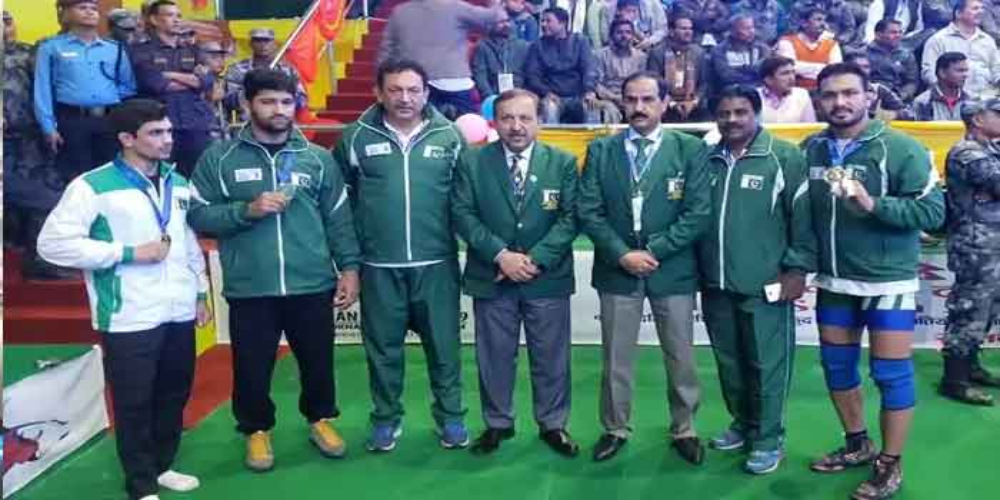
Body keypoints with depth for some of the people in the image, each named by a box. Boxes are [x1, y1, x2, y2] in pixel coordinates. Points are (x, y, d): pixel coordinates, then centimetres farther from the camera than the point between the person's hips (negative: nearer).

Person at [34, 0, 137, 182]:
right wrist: (49, 127, -8)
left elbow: (128, 86, 17)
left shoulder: (115, 48, 14)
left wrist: (110, 99, 1)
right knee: (75, 178, 0)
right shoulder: (51, 47, 4)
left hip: (110, 120, 3)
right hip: (72, 120, -3)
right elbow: (43, 90, -1)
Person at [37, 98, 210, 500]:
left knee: (174, 396, 16)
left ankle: (163, 467, 35)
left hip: (179, 314, 6)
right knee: (134, 404, 4)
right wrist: (129, 253, -15)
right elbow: (53, 243, -14)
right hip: (130, 320, -6)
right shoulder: (93, 186, -9)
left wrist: (201, 293, 17)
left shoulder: (179, 184, 11)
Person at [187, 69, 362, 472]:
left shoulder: (317, 157, 5)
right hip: (249, 289, -1)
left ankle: (320, 418, 40)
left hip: (313, 286, 1)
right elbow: (198, 216, -3)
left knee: (318, 361, 15)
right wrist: (247, 210, -16)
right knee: (252, 368, 10)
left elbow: (338, 218, 6)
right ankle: (256, 429, 34)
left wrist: (350, 267, 0)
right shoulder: (219, 158, 0)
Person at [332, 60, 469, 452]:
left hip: (437, 263, 0)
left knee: (443, 343, 10)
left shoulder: (449, 136, 0)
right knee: (383, 346, 11)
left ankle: (450, 416, 26)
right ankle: (386, 417, 28)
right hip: (378, 265, 0)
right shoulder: (357, 137, 0)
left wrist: (461, 239, 0)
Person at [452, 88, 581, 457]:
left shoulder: (563, 162, 1)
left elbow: (570, 217, -5)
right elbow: (463, 215, -6)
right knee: (494, 356, 10)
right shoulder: (471, 162, 1)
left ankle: (552, 425, 25)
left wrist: (536, 259, -15)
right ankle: (497, 424, 27)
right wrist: (501, 255, -16)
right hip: (491, 277, 0)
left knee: (551, 357, 9)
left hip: (548, 278, 0)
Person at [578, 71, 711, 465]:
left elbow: (699, 213, -7)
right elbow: (589, 212, -2)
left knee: (680, 356, 10)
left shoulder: (690, 149, -1)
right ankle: (615, 429, 26)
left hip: (672, 269, -1)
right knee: (615, 357, 10)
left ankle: (683, 430, 27)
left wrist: (654, 251, -13)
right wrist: (622, 254, -13)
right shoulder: (600, 150, 3)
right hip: (616, 268, 1)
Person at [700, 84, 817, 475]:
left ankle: (768, 438, 15)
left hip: (765, 283, -5)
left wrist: (797, 268, -8)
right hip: (716, 283, 5)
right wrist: (697, 267, 13)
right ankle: (742, 424, 32)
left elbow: (804, 217, -6)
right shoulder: (707, 160, 8)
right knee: (728, 360, 15)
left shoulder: (785, 157, -6)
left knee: (766, 363, 1)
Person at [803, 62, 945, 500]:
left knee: (892, 374, 3)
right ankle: (857, 444, 36)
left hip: (888, 281, -5)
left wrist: (872, 204, -27)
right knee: (837, 366, 16)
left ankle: (890, 464, 19)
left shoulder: (900, 148, -12)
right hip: (833, 282, 5)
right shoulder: (810, 149, 1)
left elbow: (932, 211, -16)